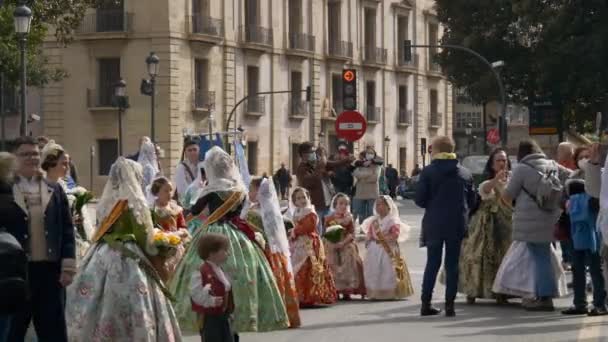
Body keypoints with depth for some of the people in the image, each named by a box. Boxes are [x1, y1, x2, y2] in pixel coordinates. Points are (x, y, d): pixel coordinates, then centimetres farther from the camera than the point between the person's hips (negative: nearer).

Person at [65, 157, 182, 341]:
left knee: (102, 310, 7)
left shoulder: (106, 202, 7)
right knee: (136, 315, -2)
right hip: (128, 260, -6)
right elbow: (145, 238, -6)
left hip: (102, 258, 6)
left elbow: (101, 233, 14)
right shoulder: (135, 203, -10)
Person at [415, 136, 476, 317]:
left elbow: (420, 200, -8)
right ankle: (449, 305, 3)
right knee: (452, 264, 6)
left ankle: (426, 303, 6)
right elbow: (471, 201, 5)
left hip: (434, 224, -1)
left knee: (432, 263, 9)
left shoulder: (428, 172, -7)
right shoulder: (465, 173, 2)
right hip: (457, 225, 1)